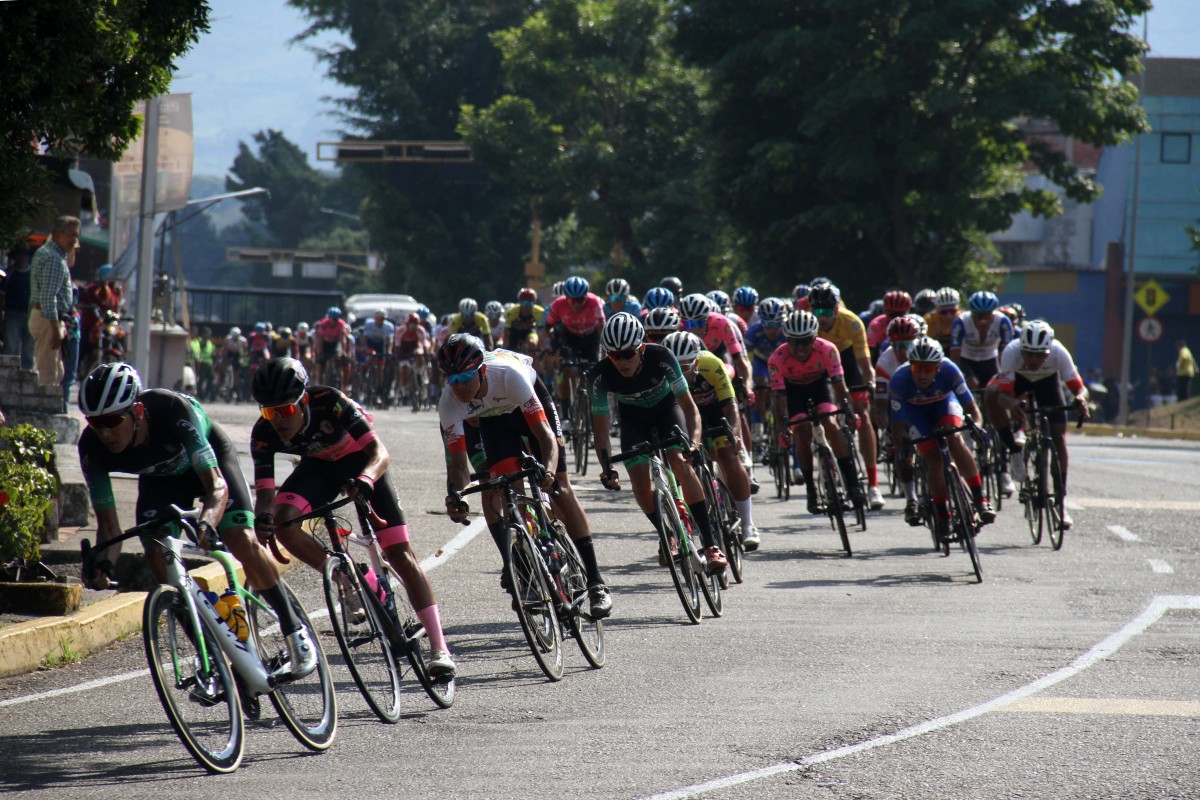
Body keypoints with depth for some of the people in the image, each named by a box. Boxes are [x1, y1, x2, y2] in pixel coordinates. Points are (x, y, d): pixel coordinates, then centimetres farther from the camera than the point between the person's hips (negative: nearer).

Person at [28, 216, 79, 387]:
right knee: (49, 375, -10)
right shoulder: (54, 258, -16)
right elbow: (48, 297, -24)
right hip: (48, 320, -11)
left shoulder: (44, 252, 18)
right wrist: (56, 329, -26)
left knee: (57, 373, 15)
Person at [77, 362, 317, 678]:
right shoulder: (92, 447, -31)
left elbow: (216, 484, -42)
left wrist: (206, 523, -62)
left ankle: (295, 632, -3)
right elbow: (108, 523, -27)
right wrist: (103, 563, -48)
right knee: (156, 552, -20)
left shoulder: (172, 410, -41)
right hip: (161, 477, 3)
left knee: (242, 542, -22)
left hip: (210, 458, -3)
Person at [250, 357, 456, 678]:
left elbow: (381, 452, -39)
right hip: (318, 468, 3)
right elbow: (265, 489, -27)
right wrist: (262, 515, -51)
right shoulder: (264, 433, -26)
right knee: (282, 522, -27)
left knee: (400, 554, -11)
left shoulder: (330, 403, -36)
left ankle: (440, 648, -8)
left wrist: (366, 479, -60)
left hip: (360, 462, -3)